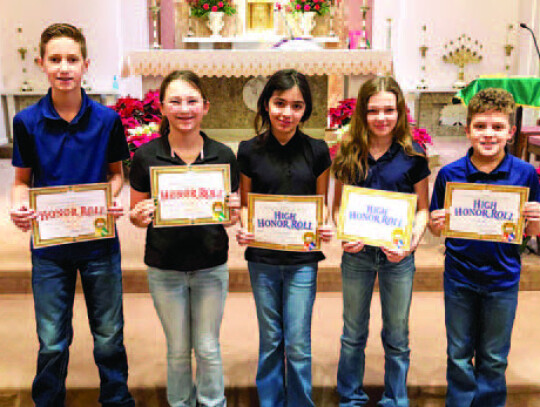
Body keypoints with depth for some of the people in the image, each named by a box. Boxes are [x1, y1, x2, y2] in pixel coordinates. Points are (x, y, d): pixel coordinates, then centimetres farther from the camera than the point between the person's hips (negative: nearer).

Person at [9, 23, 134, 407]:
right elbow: (23, 180, 6)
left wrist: (111, 199, -14)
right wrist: (19, 206, -15)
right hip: (49, 244, 0)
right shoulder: (27, 121, -3)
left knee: (109, 337, 12)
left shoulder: (107, 119, -5)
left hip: (100, 242, 0)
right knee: (52, 343, 9)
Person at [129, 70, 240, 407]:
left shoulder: (223, 155, -4)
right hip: (164, 268, 0)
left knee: (208, 348, 13)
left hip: (211, 266, 1)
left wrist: (233, 211, -17)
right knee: (178, 350, 15)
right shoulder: (146, 156, -7)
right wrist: (140, 216, -21)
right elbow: (137, 213, 1)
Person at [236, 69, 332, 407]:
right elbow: (244, 206, 6)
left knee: (298, 345, 3)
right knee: (270, 340, 14)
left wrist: (326, 228, -12)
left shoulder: (317, 151, -1)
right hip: (262, 259, 1)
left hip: (302, 260, -1)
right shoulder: (249, 151, -1)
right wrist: (241, 230, -13)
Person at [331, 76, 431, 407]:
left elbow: (423, 209, 1)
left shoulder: (413, 156, -4)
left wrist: (411, 243, -15)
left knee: (397, 336, 12)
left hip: (398, 255, -1)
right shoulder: (349, 156, 0)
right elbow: (338, 205, 7)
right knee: (353, 333, 15)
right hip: (357, 253, 1)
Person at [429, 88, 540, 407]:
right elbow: (436, 227, 1)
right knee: (459, 356, 15)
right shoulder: (450, 174, -7)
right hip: (459, 277, 0)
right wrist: (437, 224, -21)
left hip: (503, 279, 0)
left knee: (494, 359, 16)